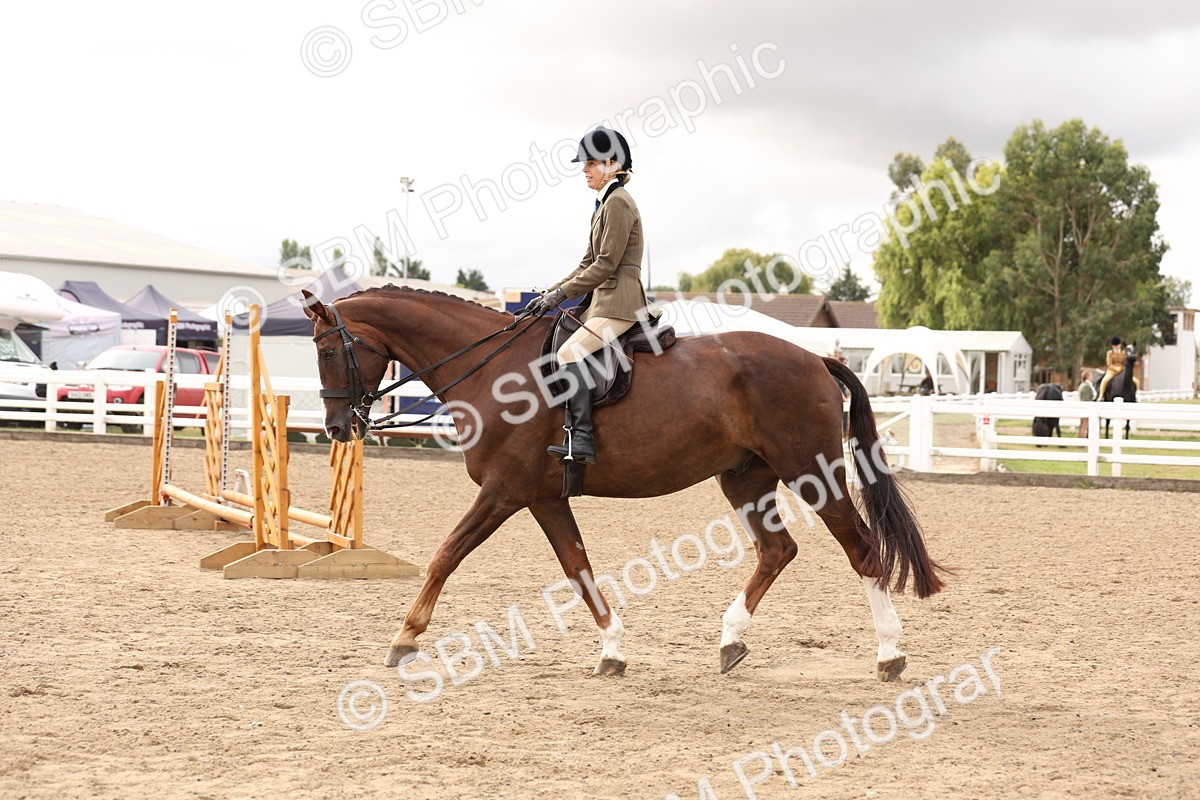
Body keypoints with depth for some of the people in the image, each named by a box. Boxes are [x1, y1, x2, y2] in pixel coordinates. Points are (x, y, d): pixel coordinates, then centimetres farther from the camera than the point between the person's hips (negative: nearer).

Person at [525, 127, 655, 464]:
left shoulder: (618, 202, -12)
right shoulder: (605, 203, 19)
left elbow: (606, 264, -17)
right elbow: (589, 262, 20)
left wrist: (562, 293, -14)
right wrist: (551, 293, 11)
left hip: (619, 303, -11)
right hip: (602, 300, 11)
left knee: (569, 353, -25)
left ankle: (581, 439, -28)